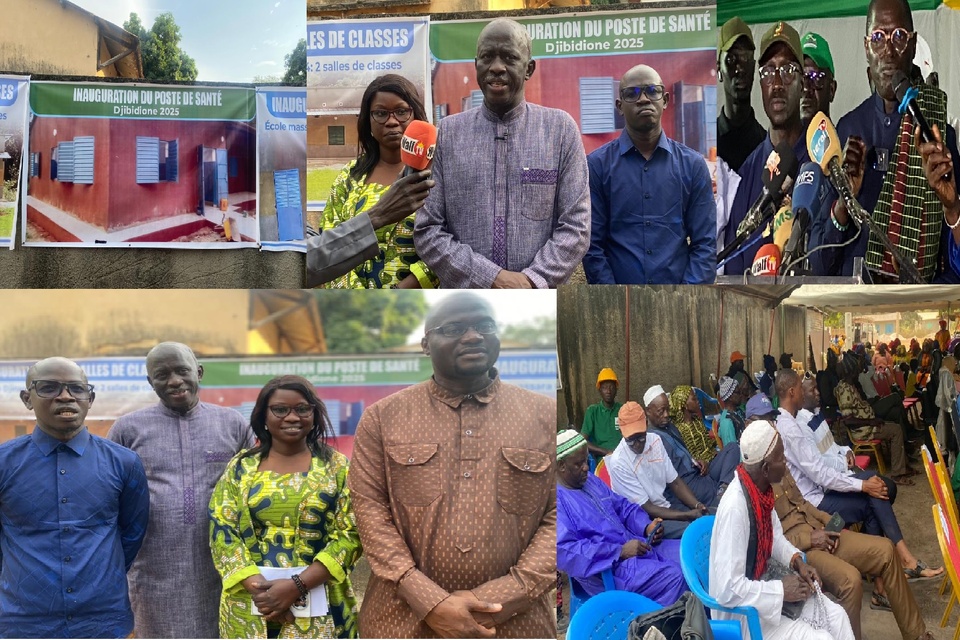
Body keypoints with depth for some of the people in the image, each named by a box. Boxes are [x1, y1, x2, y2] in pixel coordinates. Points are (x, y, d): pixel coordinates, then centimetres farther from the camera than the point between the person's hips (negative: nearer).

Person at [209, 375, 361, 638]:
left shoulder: (336, 466, 1)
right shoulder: (240, 467, 5)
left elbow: (351, 535, -6)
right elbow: (222, 533, 0)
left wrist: (297, 586, -16)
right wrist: (257, 587, -14)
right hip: (250, 611, 1)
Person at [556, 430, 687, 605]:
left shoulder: (589, 480, 14)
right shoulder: (559, 500, -14)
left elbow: (623, 506, 21)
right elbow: (564, 550, -25)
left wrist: (647, 527, 0)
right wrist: (620, 551, -24)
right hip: (609, 569, -9)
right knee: (673, 576, -27)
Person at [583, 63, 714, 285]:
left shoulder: (693, 165, 0)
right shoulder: (597, 165, -5)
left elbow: (705, 243, -2)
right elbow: (592, 244, -6)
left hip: (678, 280, 2)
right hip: (618, 279, -1)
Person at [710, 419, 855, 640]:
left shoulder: (761, 488, -7)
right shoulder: (735, 507, -33)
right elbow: (728, 590, -32)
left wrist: (797, 562, -3)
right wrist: (781, 590, -22)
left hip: (761, 584, 8)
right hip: (741, 612, -8)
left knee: (836, 615, 6)